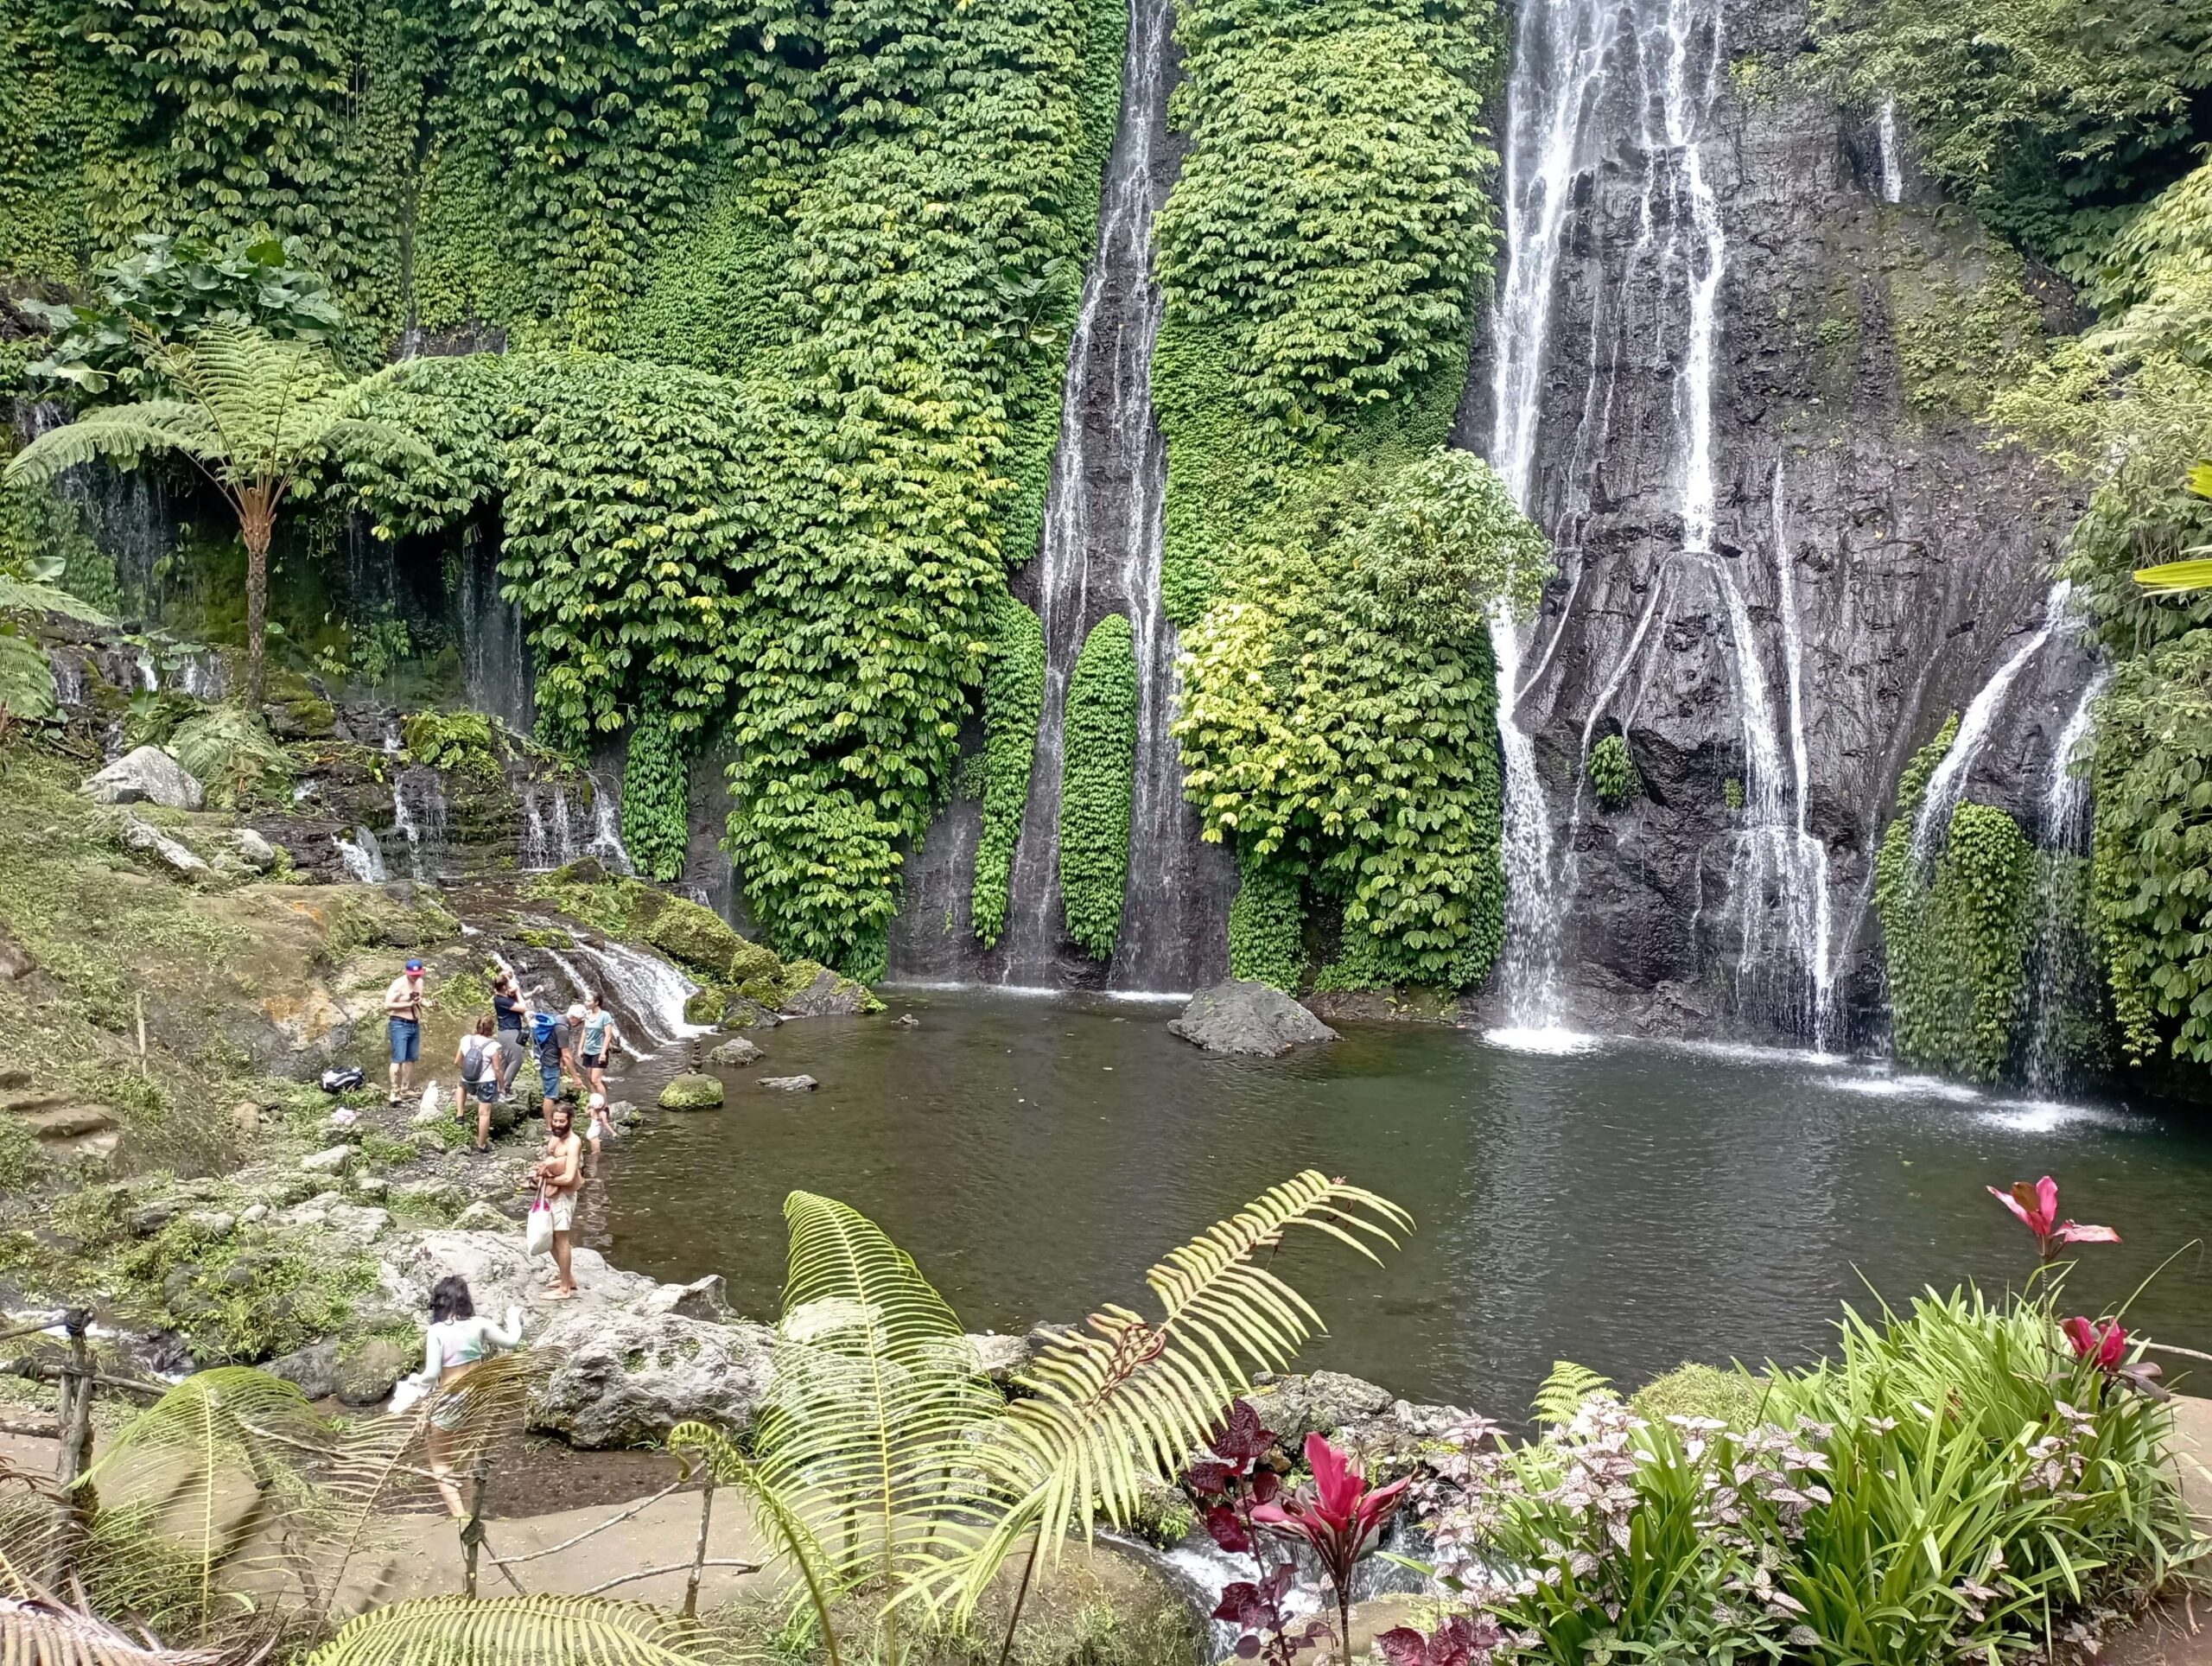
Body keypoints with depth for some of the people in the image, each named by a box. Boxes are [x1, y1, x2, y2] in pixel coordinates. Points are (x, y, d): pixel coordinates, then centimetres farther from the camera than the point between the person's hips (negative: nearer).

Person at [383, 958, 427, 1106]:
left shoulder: (419, 982, 9)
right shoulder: (398, 984, -15)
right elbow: (387, 1005, -19)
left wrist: (422, 1002, 3)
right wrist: (408, 1004, -22)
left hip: (415, 1025, 8)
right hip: (400, 1025, -8)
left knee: (410, 1059, 13)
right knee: (398, 1059, -11)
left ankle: (406, 1090, 23)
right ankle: (394, 1094, -12)